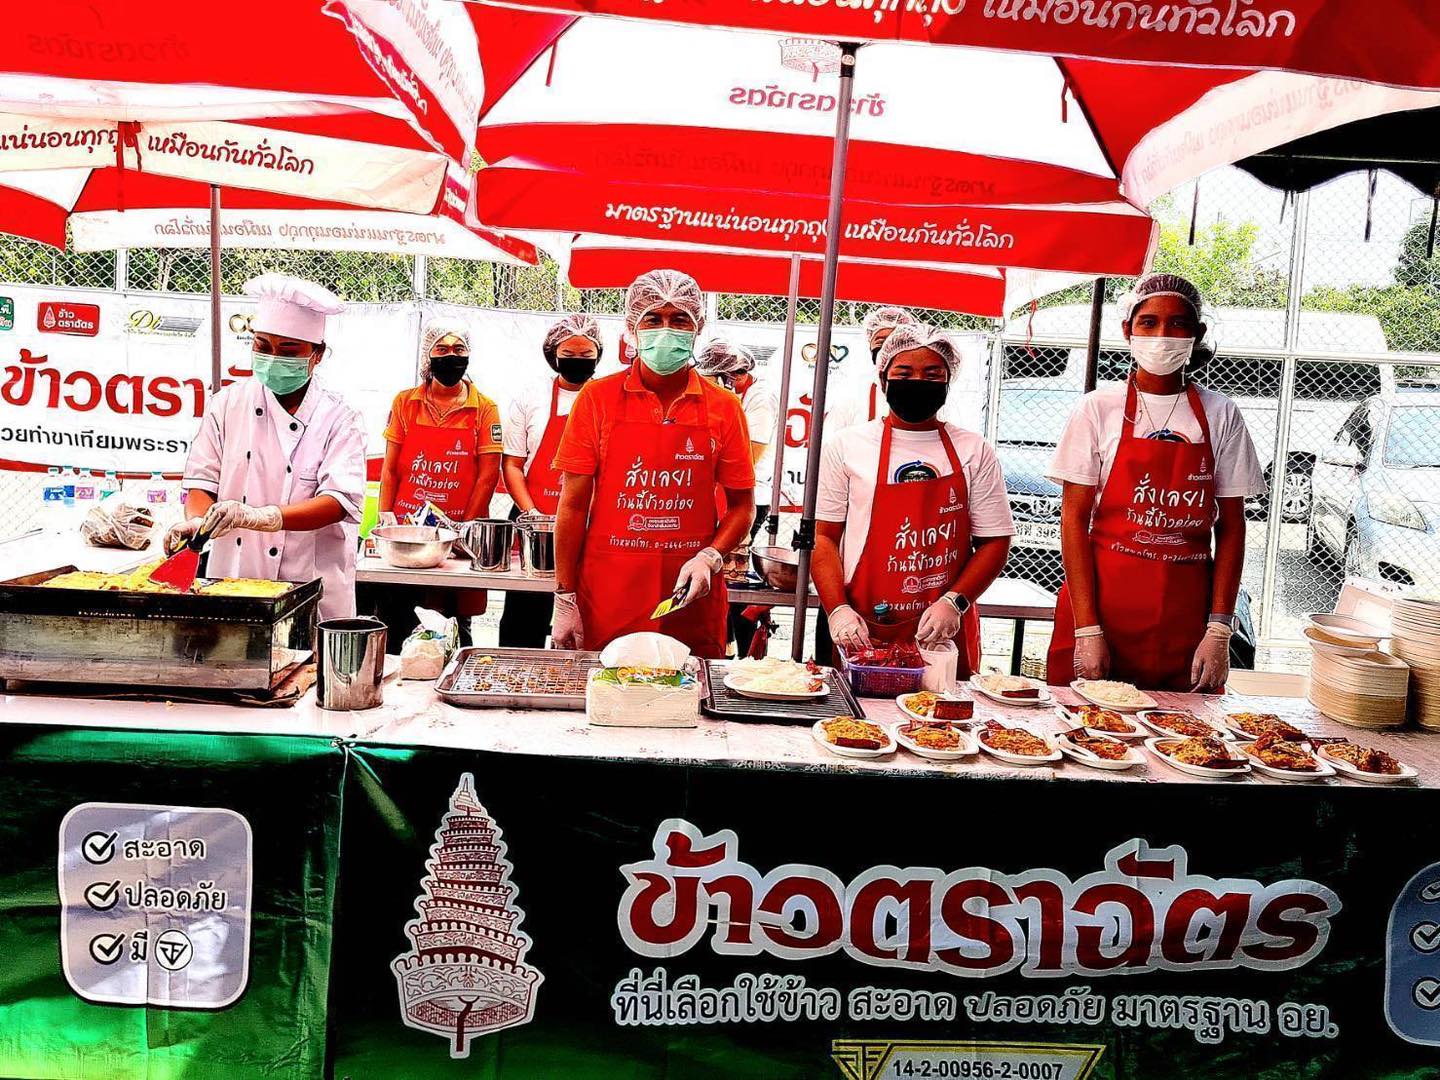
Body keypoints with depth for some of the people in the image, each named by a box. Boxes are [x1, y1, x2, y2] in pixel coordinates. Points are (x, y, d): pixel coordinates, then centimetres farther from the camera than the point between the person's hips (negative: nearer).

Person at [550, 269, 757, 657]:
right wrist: (565, 597, -3)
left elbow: (742, 506, 7)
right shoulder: (597, 398, 1)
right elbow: (574, 504, 1)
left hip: (690, 597, 1)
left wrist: (709, 558, -11)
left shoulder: (724, 408, 3)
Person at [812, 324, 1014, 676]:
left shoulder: (974, 452, 7)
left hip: (946, 634, 1)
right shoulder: (846, 446, 3)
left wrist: (954, 602, -10)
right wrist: (837, 609, -11)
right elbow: (822, 536, 2)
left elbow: (994, 542, 5)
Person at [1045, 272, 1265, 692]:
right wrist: (1087, 630, -10)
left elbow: (1231, 528, 6)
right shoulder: (1098, 409, -1)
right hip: (1101, 611, -2)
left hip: (1186, 623, 2)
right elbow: (1074, 520, -4)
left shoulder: (1220, 415, 5)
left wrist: (1219, 631, -3)